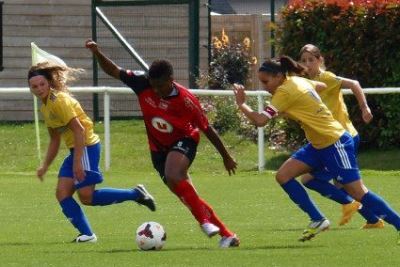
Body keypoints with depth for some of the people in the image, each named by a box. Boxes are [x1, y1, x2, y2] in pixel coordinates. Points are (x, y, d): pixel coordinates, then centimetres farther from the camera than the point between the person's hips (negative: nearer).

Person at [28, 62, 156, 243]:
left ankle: (135, 194, -2)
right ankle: (87, 234, -3)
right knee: (62, 193, -2)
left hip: (86, 146, -9)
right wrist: (45, 166, 19)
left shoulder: (59, 101, -15)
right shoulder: (45, 107, 14)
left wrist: (77, 161, -25)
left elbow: (79, 130, -22)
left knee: (86, 196, -13)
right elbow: (55, 140, 24)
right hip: (75, 149, 9)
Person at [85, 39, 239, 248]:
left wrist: (226, 157, -4)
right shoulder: (142, 84, -16)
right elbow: (113, 71, -7)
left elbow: (207, 129, -13)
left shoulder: (185, 99, -24)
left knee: (173, 176, -35)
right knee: (185, 194, 4)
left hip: (183, 141, -5)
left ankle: (204, 221, -23)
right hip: (159, 148, 5)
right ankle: (227, 235, 12)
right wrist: (97, 53, -25)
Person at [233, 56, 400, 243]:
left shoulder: (285, 92, -20)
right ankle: (318, 220, 5)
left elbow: (260, 120, -25)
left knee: (358, 192, -7)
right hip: (318, 145, 10)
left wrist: (241, 104, -12)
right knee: (283, 176, 1)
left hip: (335, 144, -10)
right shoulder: (297, 81, 6)